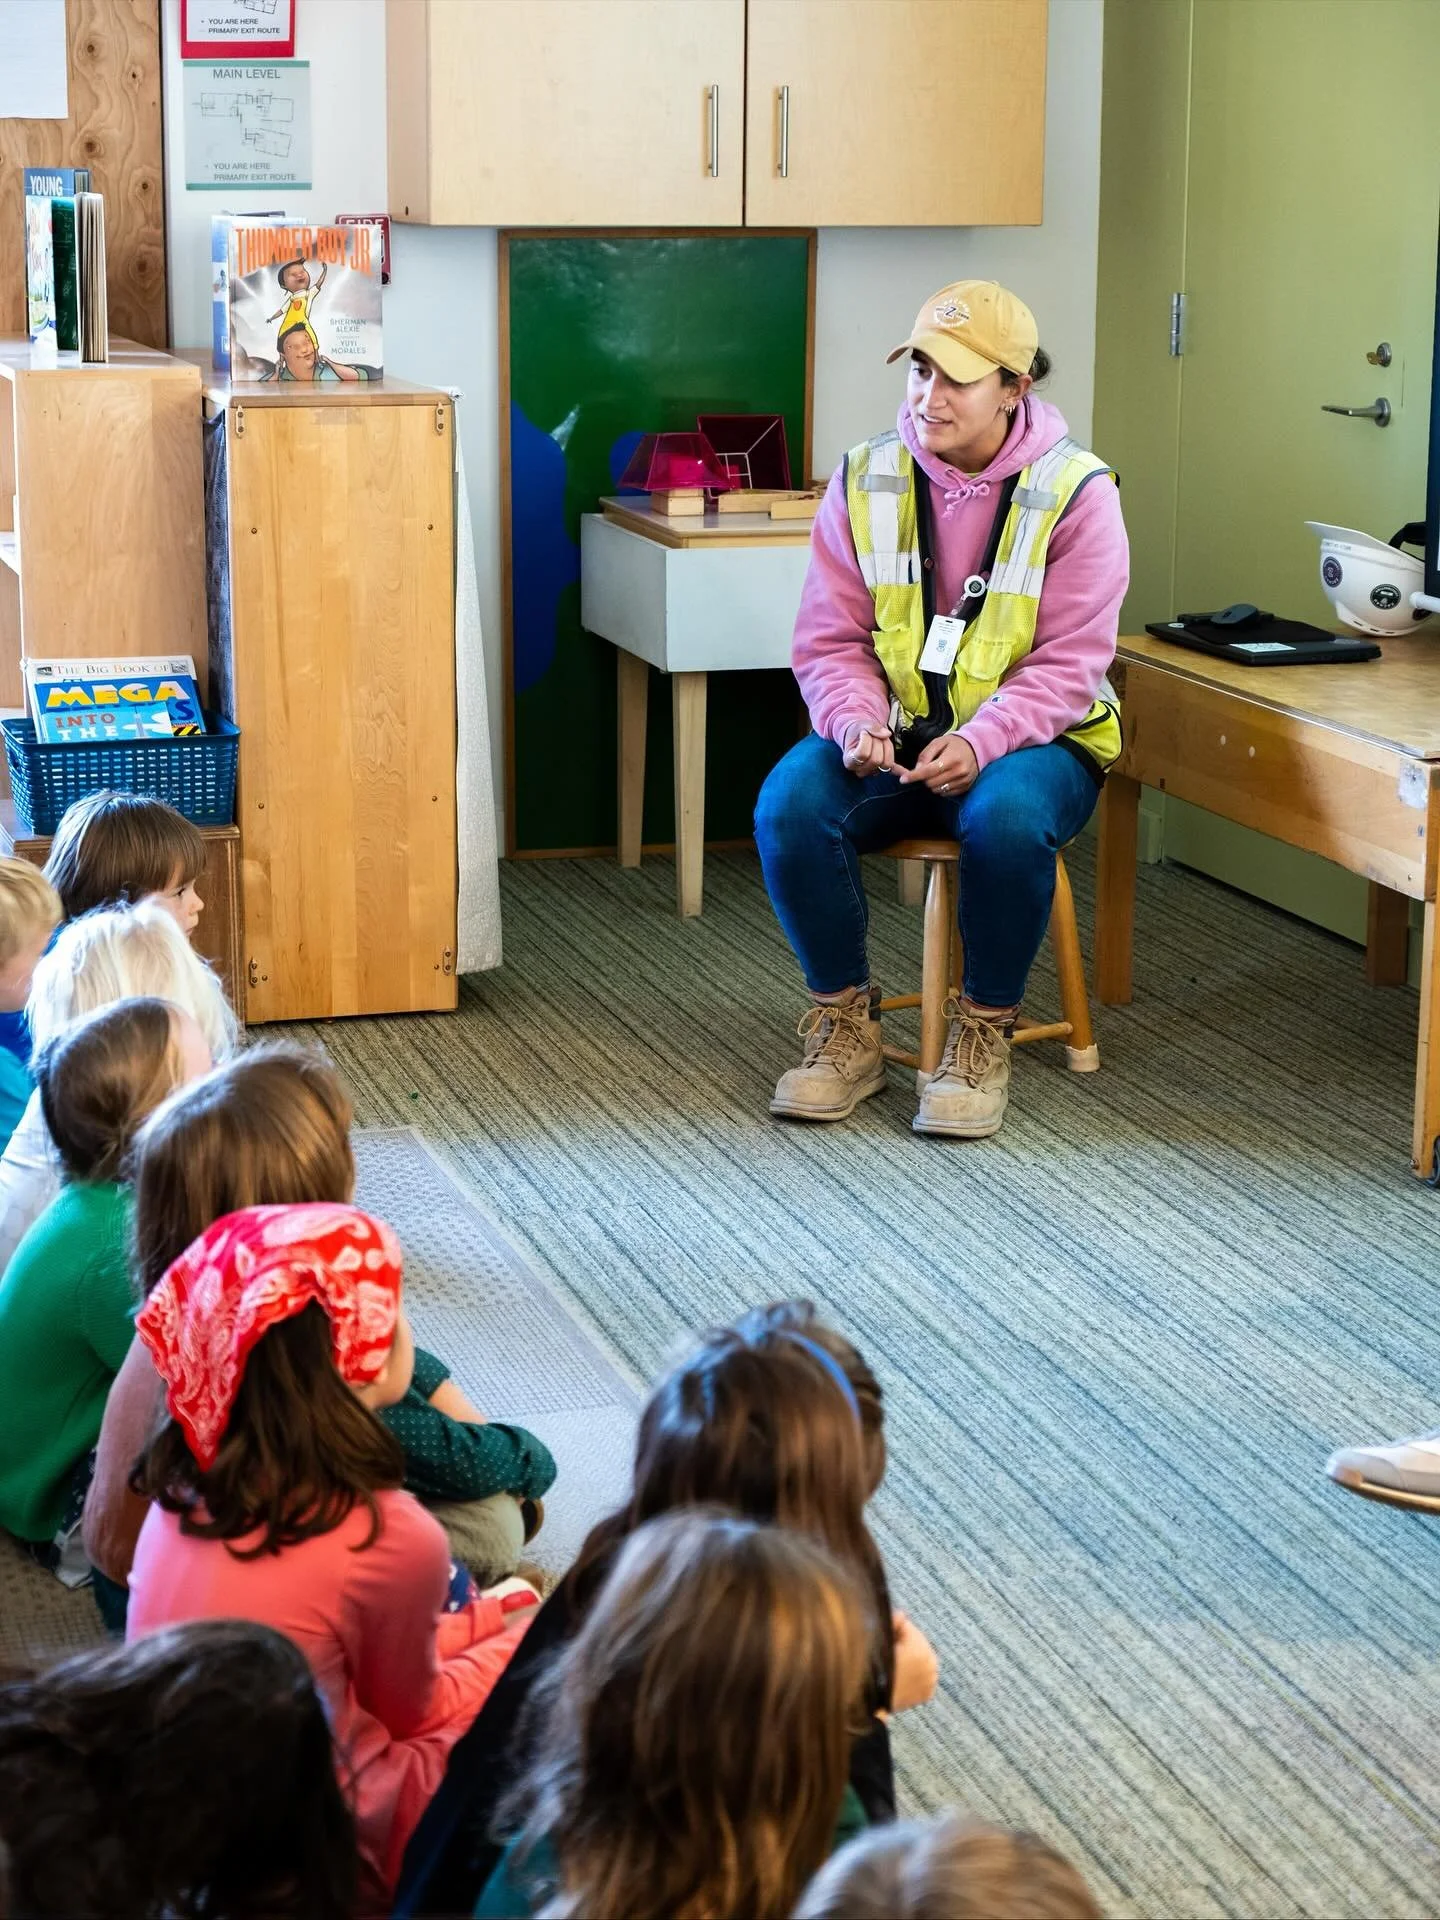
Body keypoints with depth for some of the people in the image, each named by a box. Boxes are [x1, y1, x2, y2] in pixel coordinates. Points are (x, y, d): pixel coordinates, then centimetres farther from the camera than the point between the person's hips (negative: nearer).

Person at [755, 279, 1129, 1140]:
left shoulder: (1076, 492, -8)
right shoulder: (866, 480, 1)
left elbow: (1067, 664, -11)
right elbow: (831, 640, 2)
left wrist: (979, 744, -28)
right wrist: (855, 723, -19)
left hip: (1028, 741, -3)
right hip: (891, 736, 3)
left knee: (1006, 819, -38)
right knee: (789, 804, -27)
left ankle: (985, 1034, -14)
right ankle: (848, 1028, -9)